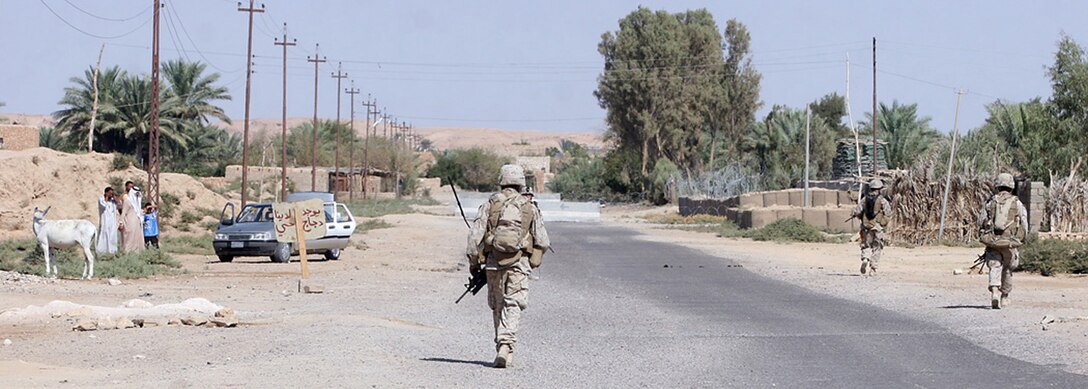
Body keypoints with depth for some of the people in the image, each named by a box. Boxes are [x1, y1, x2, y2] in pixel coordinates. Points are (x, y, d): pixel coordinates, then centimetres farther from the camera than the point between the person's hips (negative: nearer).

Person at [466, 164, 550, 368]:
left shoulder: (490, 205, 4)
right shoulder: (529, 208, 5)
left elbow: (475, 235, -1)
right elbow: (543, 242, 4)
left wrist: (473, 262, 6)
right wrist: (534, 259, 23)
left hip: (493, 262, 1)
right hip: (518, 263, -1)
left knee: (497, 306, 14)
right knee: (512, 306, -5)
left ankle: (501, 347, 18)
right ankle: (506, 345, -22)